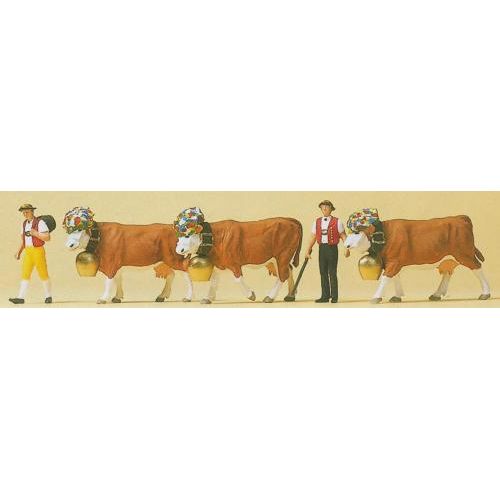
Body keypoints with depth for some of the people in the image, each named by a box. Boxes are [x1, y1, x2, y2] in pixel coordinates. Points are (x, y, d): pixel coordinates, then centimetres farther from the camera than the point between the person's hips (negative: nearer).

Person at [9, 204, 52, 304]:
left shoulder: (40, 222, -10)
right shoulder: (25, 223, 13)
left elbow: (47, 237, -15)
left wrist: (35, 233, -21)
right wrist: (19, 252, 11)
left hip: (38, 250, -6)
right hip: (28, 251, 6)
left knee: (43, 273, 1)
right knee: (25, 273, -1)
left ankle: (48, 296, 13)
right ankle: (21, 297, -6)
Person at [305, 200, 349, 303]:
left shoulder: (337, 222, -1)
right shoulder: (317, 222, 11)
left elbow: (343, 236, -1)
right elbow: (313, 238, 13)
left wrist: (347, 248, -12)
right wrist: (308, 251, 7)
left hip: (332, 248, -4)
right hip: (322, 248, 4)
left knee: (332, 273, -2)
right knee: (323, 272, 6)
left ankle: (334, 297, 4)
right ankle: (325, 296, 12)